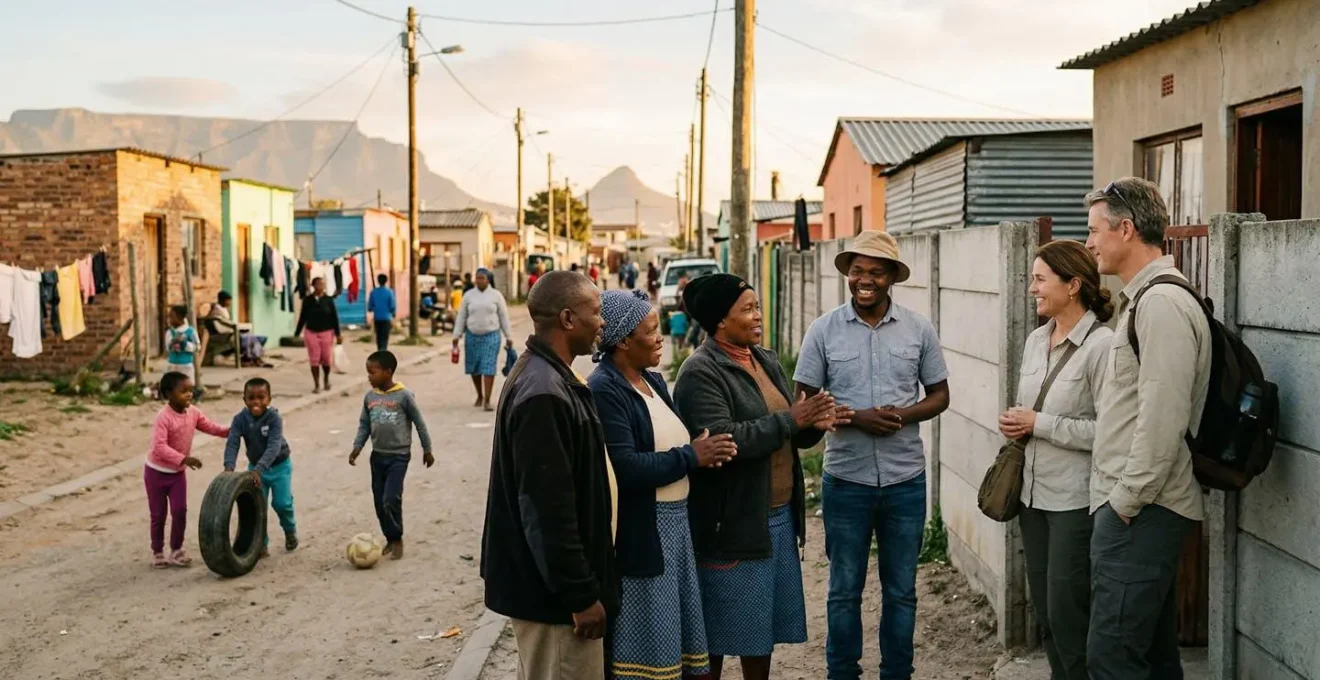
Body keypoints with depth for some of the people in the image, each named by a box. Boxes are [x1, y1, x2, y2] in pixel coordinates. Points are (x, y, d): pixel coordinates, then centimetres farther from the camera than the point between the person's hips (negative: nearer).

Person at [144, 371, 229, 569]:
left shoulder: (193, 413, -7)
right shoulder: (163, 418, -28)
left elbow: (209, 426, 4)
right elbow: (159, 447, -36)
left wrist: (229, 431, -13)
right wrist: (183, 459, -45)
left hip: (178, 472, 5)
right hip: (157, 472, -5)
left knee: (180, 511, -2)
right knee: (158, 515, 7)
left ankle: (176, 550, 13)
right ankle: (157, 552, 23)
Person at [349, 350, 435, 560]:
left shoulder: (404, 395, -12)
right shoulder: (369, 397, 2)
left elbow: (419, 423, -4)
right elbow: (364, 425, 10)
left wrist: (427, 450, 1)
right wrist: (357, 447, -3)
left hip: (399, 456, -5)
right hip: (377, 456, 5)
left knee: (391, 500, -13)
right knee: (379, 502, 8)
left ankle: (397, 539, 4)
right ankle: (390, 539, 22)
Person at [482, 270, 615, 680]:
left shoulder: (547, 376, 9)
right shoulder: (543, 394, -24)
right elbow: (548, 510, -25)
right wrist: (581, 595, -20)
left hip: (545, 578, 10)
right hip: (552, 588, -10)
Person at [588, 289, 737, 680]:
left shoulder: (652, 381, 11)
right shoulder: (604, 391, -17)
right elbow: (623, 469, -25)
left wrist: (705, 453, -2)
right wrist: (690, 457, -18)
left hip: (673, 524, 9)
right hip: (638, 534, -9)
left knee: (672, 630, 16)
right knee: (645, 637, 1)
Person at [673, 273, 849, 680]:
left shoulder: (766, 362, 12)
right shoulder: (700, 373, -14)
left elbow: (787, 436, 15)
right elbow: (720, 440, -27)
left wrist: (814, 425, -8)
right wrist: (789, 420, -23)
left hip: (779, 516, 8)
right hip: (731, 522, -8)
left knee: (764, 621, 17)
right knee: (718, 629, 4)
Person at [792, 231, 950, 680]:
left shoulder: (919, 329, -1)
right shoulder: (823, 330, -4)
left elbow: (940, 395, 6)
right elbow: (804, 403, -3)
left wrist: (904, 415, -15)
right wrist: (856, 417, -19)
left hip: (905, 481, 1)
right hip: (846, 480, -1)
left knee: (901, 590, 13)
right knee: (844, 590, 12)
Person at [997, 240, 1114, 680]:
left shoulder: (1101, 345, -16)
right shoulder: (1035, 340, 8)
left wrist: (1039, 424, -17)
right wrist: (1014, 425, -1)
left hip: (1075, 499, -8)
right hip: (1033, 491, 8)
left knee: (1066, 612, -1)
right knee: (1045, 609, 15)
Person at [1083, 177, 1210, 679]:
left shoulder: (1162, 303, -16)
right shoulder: (1144, 298, 17)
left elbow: (1162, 421, -22)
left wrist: (1124, 502, -16)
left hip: (1140, 511, -10)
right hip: (1139, 508, 10)